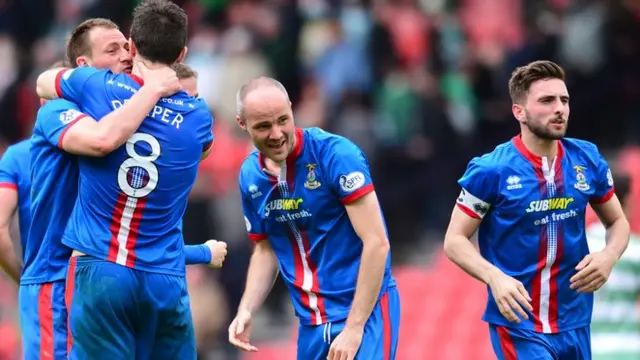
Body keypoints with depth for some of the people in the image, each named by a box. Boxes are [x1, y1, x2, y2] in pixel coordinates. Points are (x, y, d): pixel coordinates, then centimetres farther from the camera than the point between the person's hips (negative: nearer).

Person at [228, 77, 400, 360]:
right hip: (311, 321, 6)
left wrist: (354, 327, -19)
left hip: (364, 309, -6)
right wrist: (246, 311, 0)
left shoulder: (335, 154, -15)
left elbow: (376, 243, -17)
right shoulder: (250, 176, 3)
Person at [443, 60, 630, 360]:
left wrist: (609, 256, -8)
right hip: (517, 323, -5)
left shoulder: (588, 160, 1)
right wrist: (494, 277, -26)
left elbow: (617, 222, 14)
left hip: (575, 324, 5)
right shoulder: (491, 170, -12)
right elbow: (454, 240, -8)